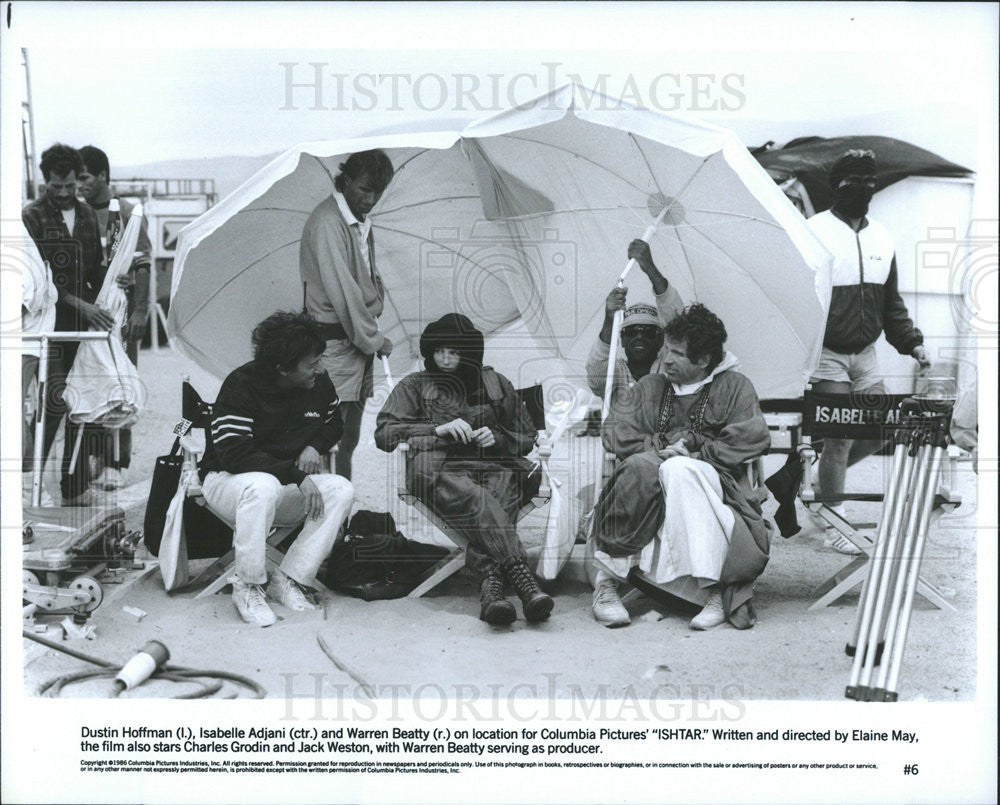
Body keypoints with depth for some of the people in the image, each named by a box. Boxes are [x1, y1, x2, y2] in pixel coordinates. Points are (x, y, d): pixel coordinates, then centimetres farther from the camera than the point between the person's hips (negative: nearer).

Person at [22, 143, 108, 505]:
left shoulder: (87, 215, 14)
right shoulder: (32, 216, -3)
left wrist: (98, 307, 8)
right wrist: (80, 305, -19)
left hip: (82, 324, 5)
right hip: (49, 323, -5)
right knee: (57, 398, -16)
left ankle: (76, 488, 11)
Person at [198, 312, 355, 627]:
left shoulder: (318, 382, -2)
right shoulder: (241, 385, -20)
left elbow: (333, 422, 18)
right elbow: (233, 454, -29)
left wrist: (315, 446, -6)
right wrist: (296, 474, -34)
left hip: (287, 489, 6)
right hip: (228, 481, -5)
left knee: (342, 490, -21)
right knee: (263, 487, -40)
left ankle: (288, 579, -17)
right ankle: (247, 586, -23)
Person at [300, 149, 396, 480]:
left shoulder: (362, 221, 14)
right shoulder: (327, 222, -14)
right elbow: (341, 289, -18)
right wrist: (374, 339, -13)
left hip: (360, 340, 9)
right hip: (335, 339, -9)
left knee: (349, 437, 10)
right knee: (335, 437, -11)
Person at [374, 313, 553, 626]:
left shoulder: (496, 385, 26)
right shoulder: (415, 386, 21)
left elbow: (527, 438, 29)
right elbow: (383, 433, 8)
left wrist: (497, 438, 5)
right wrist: (438, 430, -4)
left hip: (494, 467, 2)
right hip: (441, 469, -2)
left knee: (499, 504, -37)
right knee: (476, 500, -39)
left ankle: (491, 582, -54)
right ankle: (520, 574, -54)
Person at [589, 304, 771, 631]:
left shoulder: (734, 387, 14)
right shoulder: (650, 387, 24)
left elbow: (754, 438, -1)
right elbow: (614, 430, 11)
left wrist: (694, 449, -9)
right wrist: (656, 448, -7)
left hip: (712, 479, -2)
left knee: (677, 471, -37)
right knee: (641, 467, -33)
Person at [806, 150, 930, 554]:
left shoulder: (882, 238, 11)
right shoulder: (814, 232, -10)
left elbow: (891, 302, 19)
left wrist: (911, 342, 8)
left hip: (865, 353, 7)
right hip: (827, 353, -7)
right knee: (840, 438, -6)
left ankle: (821, 478, 29)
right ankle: (835, 527, 6)